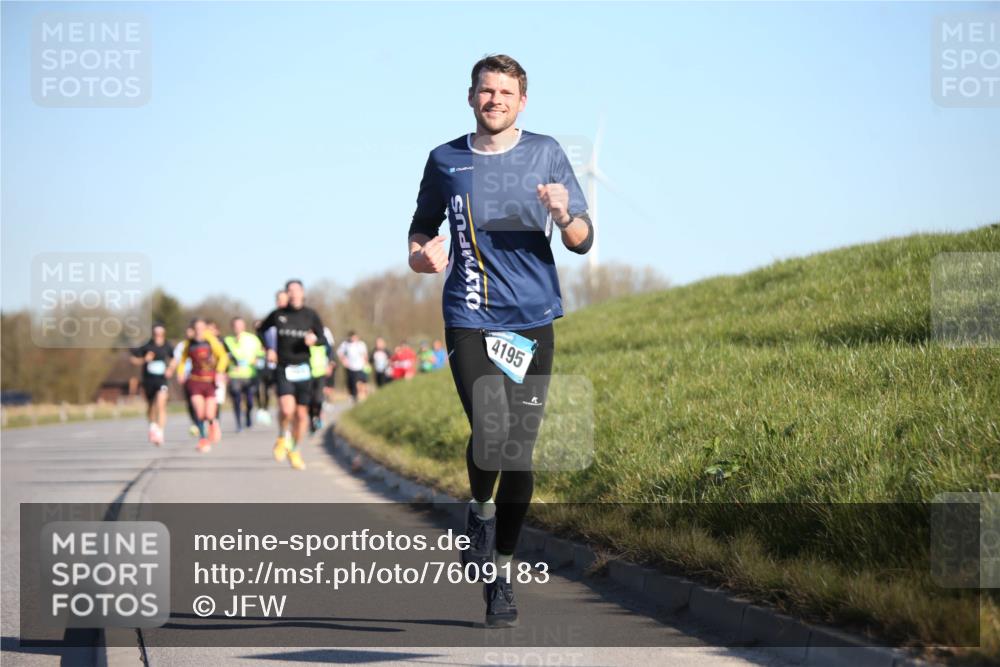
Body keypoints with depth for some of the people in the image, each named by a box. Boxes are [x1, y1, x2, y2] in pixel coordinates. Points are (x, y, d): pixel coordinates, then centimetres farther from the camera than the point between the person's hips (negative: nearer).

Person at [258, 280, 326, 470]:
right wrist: (269, 349, 4)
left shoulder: (311, 315, 1)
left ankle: (295, 451, 28)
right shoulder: (278, 314, 1)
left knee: (302, 414, 7)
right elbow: (262, 329, 18)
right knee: (287, 409, -21)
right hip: (283, 369, -1)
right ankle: (283, 438, 9)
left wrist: (314, 339, -17)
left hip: (303, 369, 1)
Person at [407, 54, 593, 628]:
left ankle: (501, 575, 17)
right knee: (491, 432, -21)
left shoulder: (546, 154, 4)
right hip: (470, 318, -1)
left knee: (520, 451, 2)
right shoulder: (445, 161, 7)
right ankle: (481, 509, 12)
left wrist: (564, 215, -19)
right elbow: (424, 224, 23)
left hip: (533, 320, 1)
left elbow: (583, 241, 3)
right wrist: (421, 254, 1)